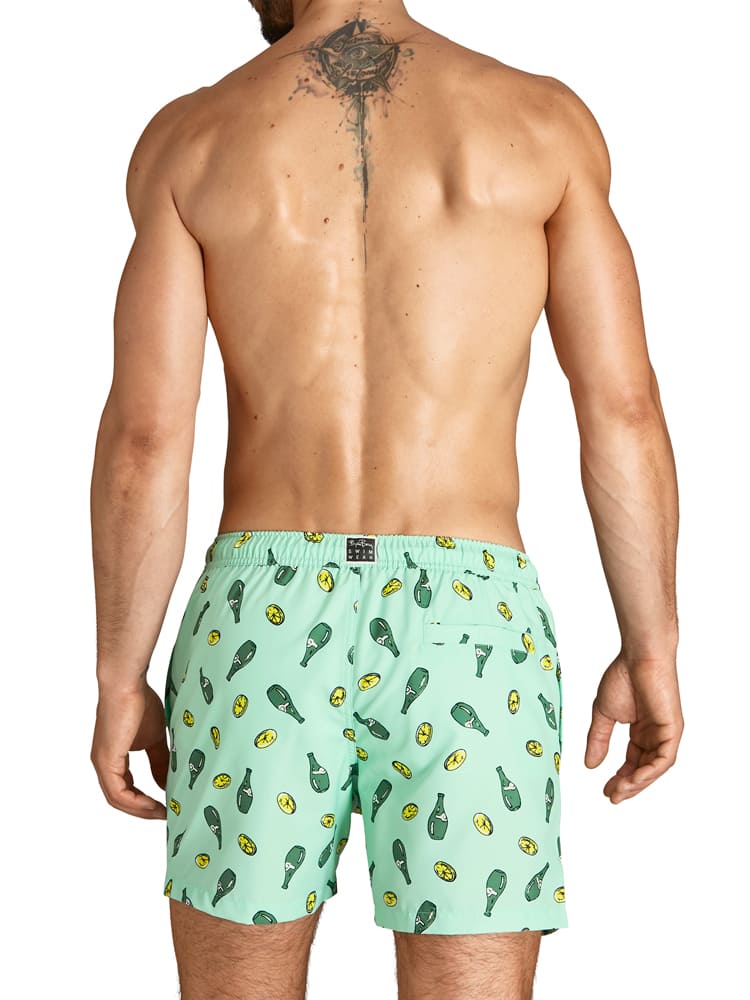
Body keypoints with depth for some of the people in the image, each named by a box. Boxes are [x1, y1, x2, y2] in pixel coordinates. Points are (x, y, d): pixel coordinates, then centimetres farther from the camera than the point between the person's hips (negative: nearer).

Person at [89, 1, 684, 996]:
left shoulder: (188, 136, 3)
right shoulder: (543, 119, 3)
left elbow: (144, 435, -3)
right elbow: (624, 409, -1)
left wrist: (119, 682, 5)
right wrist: (652, 651, 7)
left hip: (264, 626, 1)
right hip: (467, 636, 0)